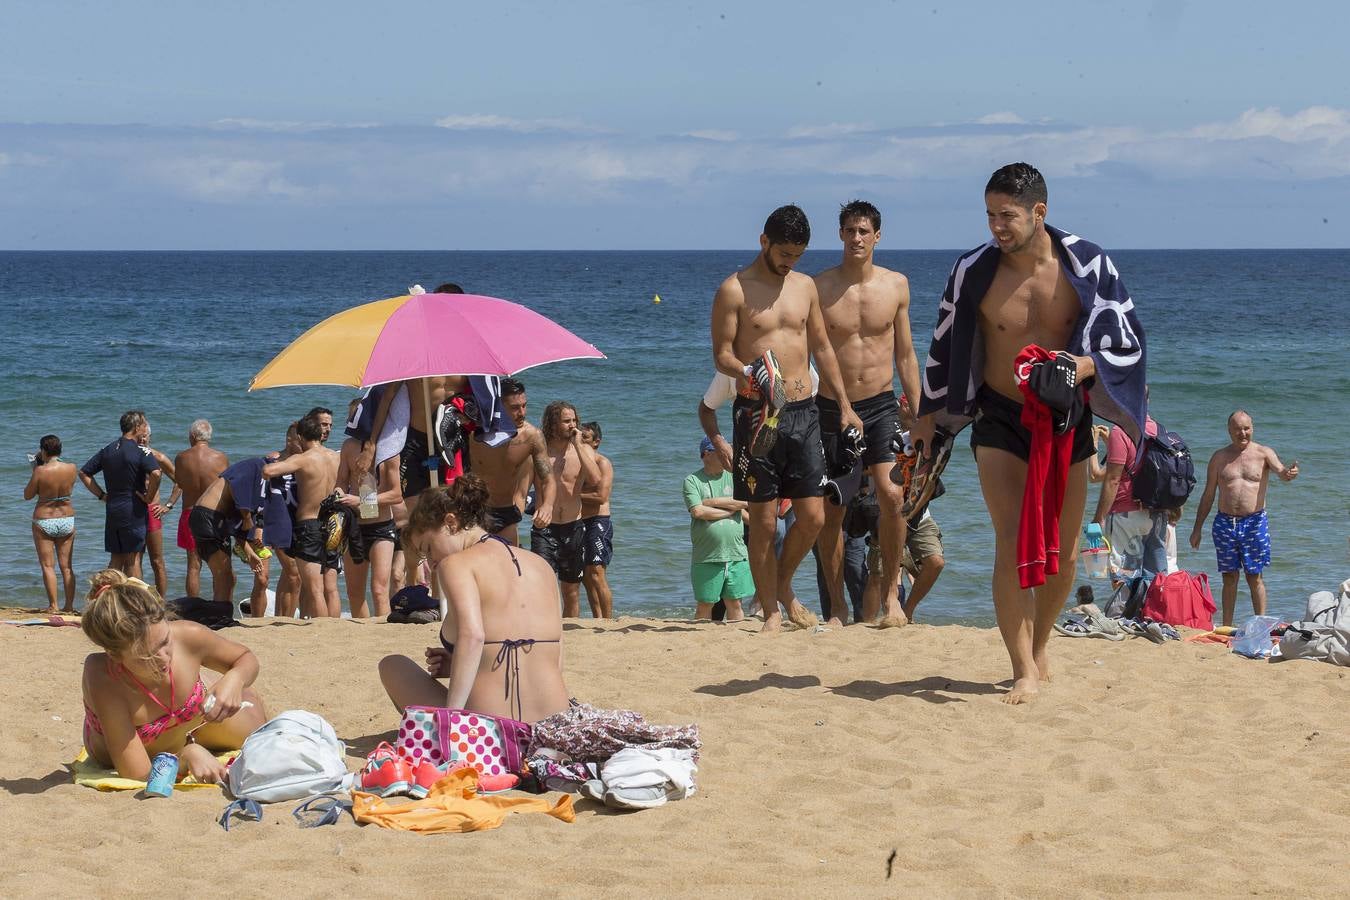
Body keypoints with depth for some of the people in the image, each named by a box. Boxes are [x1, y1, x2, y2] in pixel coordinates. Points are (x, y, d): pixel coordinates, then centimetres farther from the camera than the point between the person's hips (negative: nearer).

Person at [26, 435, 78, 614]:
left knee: (48, 566, 3)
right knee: (66, 566, 12)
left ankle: (53, 606, -1)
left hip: (44, 521, -4)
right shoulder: (71, 468, -6)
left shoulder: (40, 471, -18)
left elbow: (27, 495, -6)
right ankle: (69, 605, 12)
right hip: (67, 519, 4)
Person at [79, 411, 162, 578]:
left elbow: (84, 473, 14)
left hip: (112, 510, 6)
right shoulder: (140, 452, -12)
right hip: (133, 511, -6)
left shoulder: (107, 451, 9)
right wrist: (148, 497, -14)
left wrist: (102, 495, 11)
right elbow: (155, 474, -29)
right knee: (133, 559, 1)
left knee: (116, 559, 13)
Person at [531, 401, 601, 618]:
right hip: (544, 527, -2)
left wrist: (577, 445, -15)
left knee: (572, 591, 9)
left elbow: (595, 478, -16)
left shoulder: (583, 450, 3)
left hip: (573, 528, 2)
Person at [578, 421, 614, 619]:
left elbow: (601, 497, -17)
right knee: (586, 577, 7)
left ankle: (608, 621, -13)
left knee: (595, 574, -14)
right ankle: (597, 620, 12)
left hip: (599, 521, -8)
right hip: (579, 522, 8)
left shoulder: (602, 463, -7)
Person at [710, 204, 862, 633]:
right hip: (757, 412, -5)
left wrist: (844, 404, 15)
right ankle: (771, 610, 9)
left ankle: (783, 586, 26)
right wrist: (748, 373, -27)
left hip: (803, 411, 5)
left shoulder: (804, 286, 14)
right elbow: (722, 353, -6)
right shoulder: (735, 289, -3)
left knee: (813, 517, 1)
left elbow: (822, 349, 20)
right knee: (763, 519, -2)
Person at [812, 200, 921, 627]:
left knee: (891, 494, -18)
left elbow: (905, 355, 10)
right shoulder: (818, 287, -2)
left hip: (881, 405, 0)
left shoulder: (896, 285, 4)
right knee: (831, 510, 4)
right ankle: (837, 606, 16)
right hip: (832, 407, 0)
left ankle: (891, 594, -5)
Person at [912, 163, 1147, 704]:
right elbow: (944, 350, 5)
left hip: (1067, 421, 1)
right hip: (1000, 421, -1)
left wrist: (1081, 366, -25)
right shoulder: (973, 271, -8)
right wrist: (927, 425, 11)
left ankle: (1038, 649, 31)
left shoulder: (1087, 265, -10)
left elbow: (1126, 341, -5)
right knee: (1013, 547, -13)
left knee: (1063, 554, 10)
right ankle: (1025, 671, -9)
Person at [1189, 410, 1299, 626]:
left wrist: (1289, 473, -43)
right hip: (1224, 523, 2)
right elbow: (1208, 495, 12)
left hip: (1255, 522, -2)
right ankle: (1226, 627, 11)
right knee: (1229, 577, 6)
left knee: (1254, 576, -1)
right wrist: (1197, 529, 10)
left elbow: (1280, 471, -17)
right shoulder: (1219, 458, 8)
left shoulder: (1264, 454, 2)